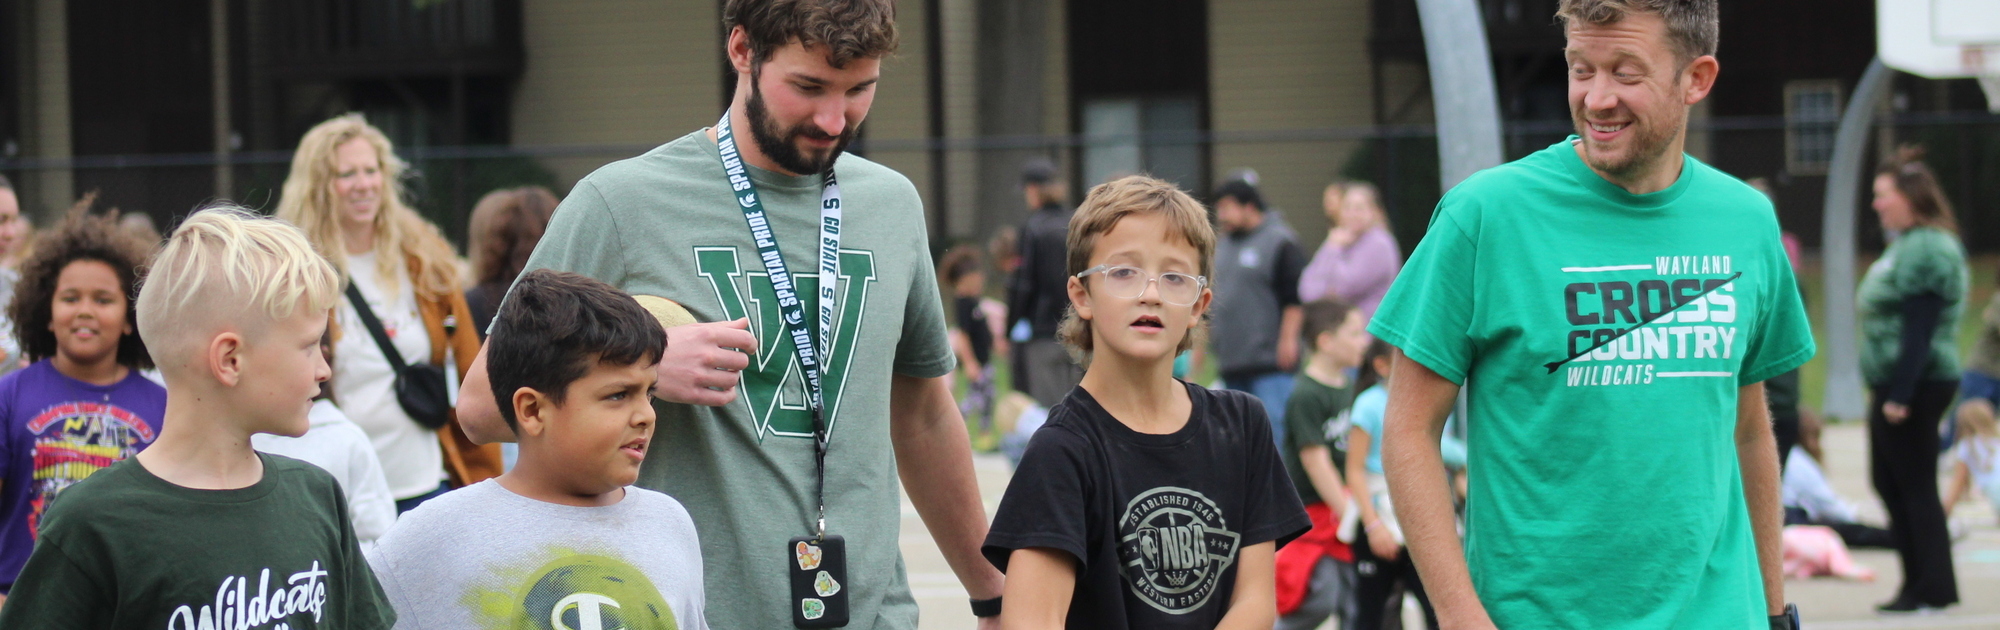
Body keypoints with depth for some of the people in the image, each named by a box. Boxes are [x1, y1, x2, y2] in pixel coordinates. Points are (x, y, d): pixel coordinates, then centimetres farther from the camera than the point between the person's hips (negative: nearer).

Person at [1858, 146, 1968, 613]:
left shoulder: (1928, 250, -16)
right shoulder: (1908, 244, 17)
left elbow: (1920, 330, -22)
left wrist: (1900, 396, -24)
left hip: (1916, 384, -11)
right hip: (1893, 384, 11)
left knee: (1915, 485, -5)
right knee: (1888, 481, 14)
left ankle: (1933, 587, 1)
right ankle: (1919, 581, 19)